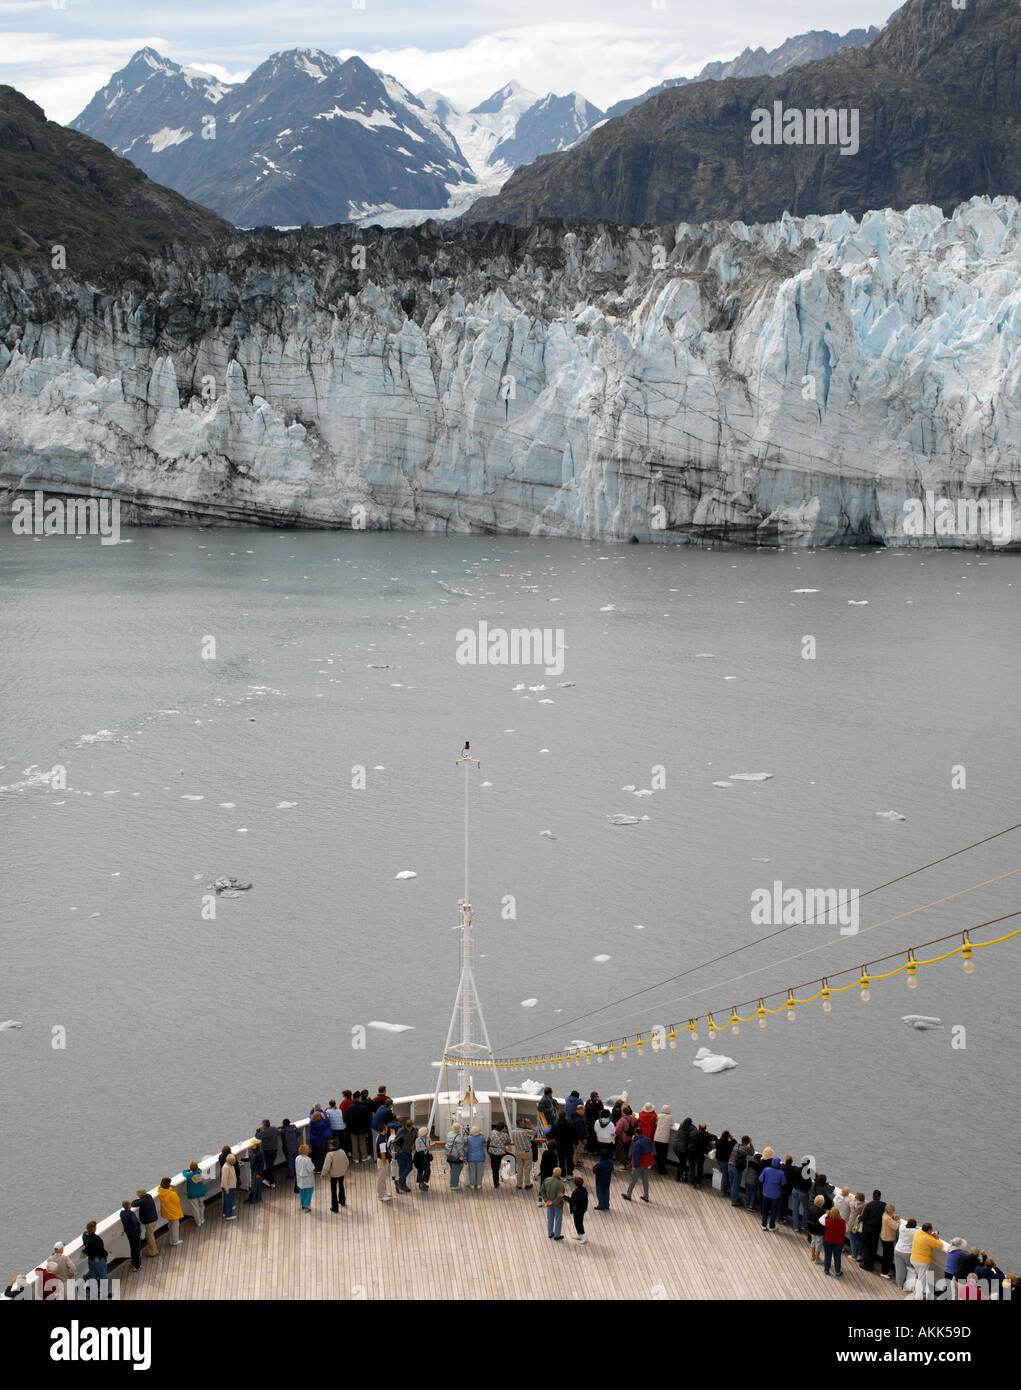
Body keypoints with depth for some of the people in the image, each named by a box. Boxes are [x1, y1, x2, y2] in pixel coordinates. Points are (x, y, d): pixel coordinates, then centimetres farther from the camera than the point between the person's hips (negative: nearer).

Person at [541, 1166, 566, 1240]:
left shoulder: (547, 1180, -13)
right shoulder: (560, 1183, -30)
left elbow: (542, 1190, -6)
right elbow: (560, 1196, -31)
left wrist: (546, 1200, -6)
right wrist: (553, 1203, -17)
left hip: (549, 1203, 5)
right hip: (558, 1204, -5)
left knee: (550, 1218, 21)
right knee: (558, 1220, 14)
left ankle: (550, 1234, 36)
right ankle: (557, 1236, 26)